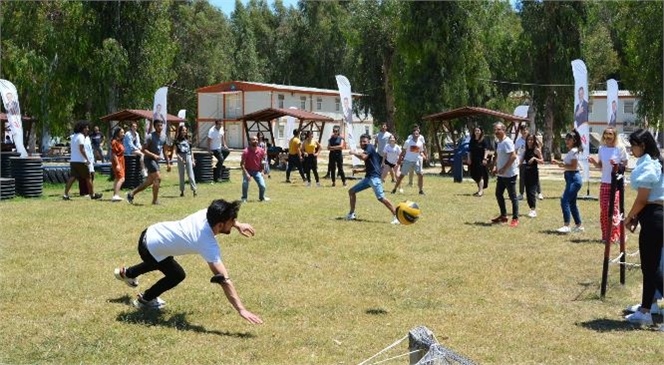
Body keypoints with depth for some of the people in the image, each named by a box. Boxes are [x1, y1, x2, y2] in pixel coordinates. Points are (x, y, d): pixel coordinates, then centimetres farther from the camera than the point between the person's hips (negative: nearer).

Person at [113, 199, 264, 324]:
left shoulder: (206, 213, -16)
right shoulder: (208, 244, -35)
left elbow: (222, 216, 13)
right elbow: (224, 279, -41)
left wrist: (238, 225, 0)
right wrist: (241, 310, -44)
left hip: (152, 232, 8)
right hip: (150, 248, -8)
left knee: (159, 262, 37)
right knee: (177, 275, 9)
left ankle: (126, 273, 64)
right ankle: (145, 299, 31)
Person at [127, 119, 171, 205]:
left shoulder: (163, 138, 10)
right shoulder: (150, 137, -13)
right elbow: (143, 150, -16)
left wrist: (168, 163, 15)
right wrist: (153, 155, -27)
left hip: (156, 161, 8)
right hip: (149, 159, -8)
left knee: (149, 181, 10)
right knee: (158, 178, -16)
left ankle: (131, 193, 21)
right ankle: (155, 200, -8)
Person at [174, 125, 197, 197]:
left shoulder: (188, 140, 11)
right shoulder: (177, 141, 5)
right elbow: (176, 152, 2)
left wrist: (193, 160, 13)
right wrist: (180, 157, -14)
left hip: (188, 157, 1)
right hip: (181, 158, -1)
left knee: (190, 174, -8)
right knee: (181, 175, 4)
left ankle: (194, 189, -14)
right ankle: (182, 191, 10)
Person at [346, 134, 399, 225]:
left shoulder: (370, 147, -3)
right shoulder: (365, 151, 22)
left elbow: (363, 157, -21)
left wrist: (354, 153, -6)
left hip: (374, 177, -10)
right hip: (368, 177, 10)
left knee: (381, 198, -20)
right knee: (351, 191, 14)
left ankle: (396, 216, -18)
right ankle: (352, 214, 21)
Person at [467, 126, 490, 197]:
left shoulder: (483, 140, -6)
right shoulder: (472, 140, 11)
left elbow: (486, 150, -10)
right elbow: (469, 151, 14)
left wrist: (485, 158, -18)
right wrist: (469, 159, 7)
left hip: (481, 160, -6)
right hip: (473, 161, 7)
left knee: (480, 176, -7)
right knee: (475, 176, 12)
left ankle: (481, 191, -5)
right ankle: (479, 190, 26)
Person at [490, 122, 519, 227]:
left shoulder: (507, 142, -16)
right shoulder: (499, 143, 13)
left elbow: (513, 156, -24)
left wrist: (504, 169, -23)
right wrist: (495, 167, 10)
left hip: (509, 174, -10)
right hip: (501, 175, 10)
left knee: (512, 196, -2)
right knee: (498, 194, 15)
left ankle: (515, 219, 4)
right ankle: (503, 216, 27)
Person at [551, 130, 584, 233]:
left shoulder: (574, 151, -12)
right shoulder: (570, 151, 17)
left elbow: (574, 166, -19)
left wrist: (563, 165, -20)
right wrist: (557, 162, 7)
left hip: (574, 179, -11)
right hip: (571, 178, 11)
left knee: (564, 200, -15)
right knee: (572, 203, 14)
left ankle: (566, 226, -16)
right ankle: (579, 225, 20)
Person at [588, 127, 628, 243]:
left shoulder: (620, 148, -7)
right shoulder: (602, 148, 7)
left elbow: (625, 164, -2)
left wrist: (617, 164, -21)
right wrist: (594, 162, -6)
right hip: (604, 183, 5)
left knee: (614, 209, -7)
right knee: (604, 209, 5)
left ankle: (614, 236, 1)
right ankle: (605, 236, 14)